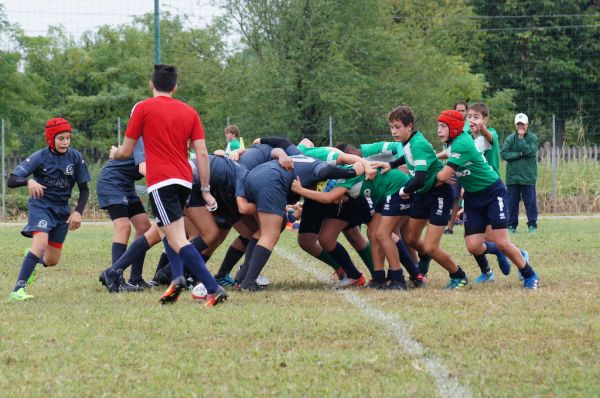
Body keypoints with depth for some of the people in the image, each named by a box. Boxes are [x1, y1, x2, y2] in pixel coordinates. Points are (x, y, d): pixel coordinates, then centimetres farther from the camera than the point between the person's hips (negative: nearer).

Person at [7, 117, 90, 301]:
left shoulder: (75, 157, -5)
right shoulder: (40, 157, -13)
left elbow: (84, 189, 4)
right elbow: (11, 181, -19)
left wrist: (78, 212, -11)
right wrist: (29, 181, -39)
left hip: (62, 209, 4)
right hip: (41, 205, -4)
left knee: (51, 261, 8)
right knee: (41, 243, -30)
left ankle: (31, 259, 44)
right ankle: (18, 289, -31)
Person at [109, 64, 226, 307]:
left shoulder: (143, 108, 1)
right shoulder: (189, 112, 12)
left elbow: (126, 151, 7)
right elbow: (202, 154, 5)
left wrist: (114, 153, 29)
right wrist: (205, 190, 10)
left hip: (161, 182, -6)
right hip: (184, 182, 6)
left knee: (178, 241, -12)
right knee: (169, 230, 27)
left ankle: (214, 289, -25)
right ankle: (178, 277, 3)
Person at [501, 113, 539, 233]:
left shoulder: (533, 138, 2)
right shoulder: (510, 138, 6)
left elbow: (530, 151, -14)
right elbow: (504, 153, -4)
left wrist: (521, 137, -12)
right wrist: (520, 154, -11)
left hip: (528, 176, -2)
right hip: (512, 176, 2)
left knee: (530, 201, -1)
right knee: (512, 202, 6)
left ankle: (532, 224, 5)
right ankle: (512, 225, 13)